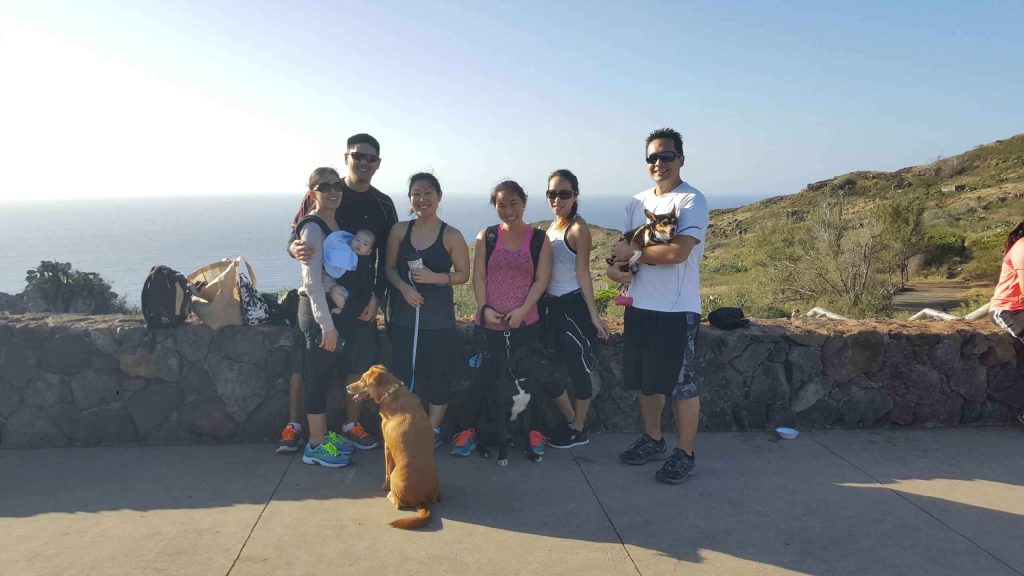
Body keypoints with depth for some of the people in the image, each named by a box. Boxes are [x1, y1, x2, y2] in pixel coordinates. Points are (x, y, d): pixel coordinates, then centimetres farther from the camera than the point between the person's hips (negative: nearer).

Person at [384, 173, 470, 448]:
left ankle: (433, 430, 24)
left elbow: (463, 274, -1)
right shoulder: (399, 230, 2)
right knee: (404, 373, 7)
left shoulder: (451, 236, -6)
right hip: (403, 315, 2)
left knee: (437, 373, 4)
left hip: (439, 318, -2)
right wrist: (403, 287, -14)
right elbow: (389, 268, 5)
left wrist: (435, 277, -18)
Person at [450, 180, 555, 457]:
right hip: (490, 322, 0)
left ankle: (533, 429, 21)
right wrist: (484, 307, -9)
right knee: (484, 376, 2)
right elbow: (478, 276, 3)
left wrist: (523, 310, -13)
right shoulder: (486, 236, 7)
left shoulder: (539, 239, 5)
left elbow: (542, 279, -1)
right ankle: (466, 429, 14)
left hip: (526, 322, 0)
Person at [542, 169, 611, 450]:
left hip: (573, 306, -8)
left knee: (577, 368, 4)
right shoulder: (552, 226, 11)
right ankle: (570, 421, 30)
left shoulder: (578, 228, -12)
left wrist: (594, 315, -16)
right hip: (550, 305, 8)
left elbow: (583, 273, -15)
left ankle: (579, 431, 20)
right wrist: (540, 305, 10)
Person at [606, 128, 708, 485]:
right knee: (646, 380, 17)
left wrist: (633, 253, -12)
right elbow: (626, 248, 13)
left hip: (677, 310, -7)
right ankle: (652, 441, 34)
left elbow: (678, 252, -23)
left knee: (681, 384, 3)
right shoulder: (638, 202, 11)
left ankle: (685, 455, 17)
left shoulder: (692, 201, -11)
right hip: (639, 306, 7)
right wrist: (617, 268, -9)